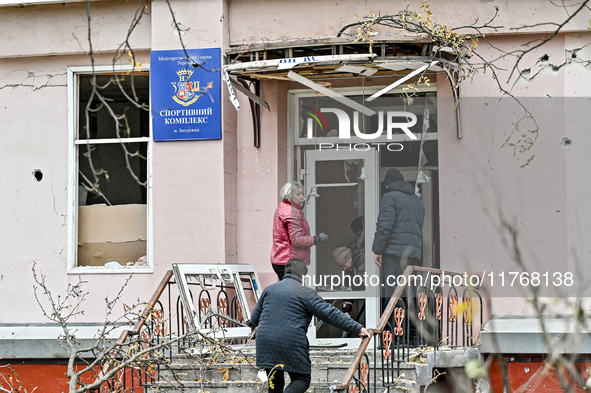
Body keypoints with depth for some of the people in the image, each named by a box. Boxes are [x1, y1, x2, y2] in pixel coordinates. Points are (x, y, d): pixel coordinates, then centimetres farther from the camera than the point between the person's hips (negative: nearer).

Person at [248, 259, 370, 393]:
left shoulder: (269, 289, 16)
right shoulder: (306, 293, -1)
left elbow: (255, 317, 30)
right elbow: (331, 314, -6)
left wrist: (253, 323, 56)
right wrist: (357, 328, -4)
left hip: (266, 343, 5)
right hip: (292, 344, -5)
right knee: (302, 379, 8)